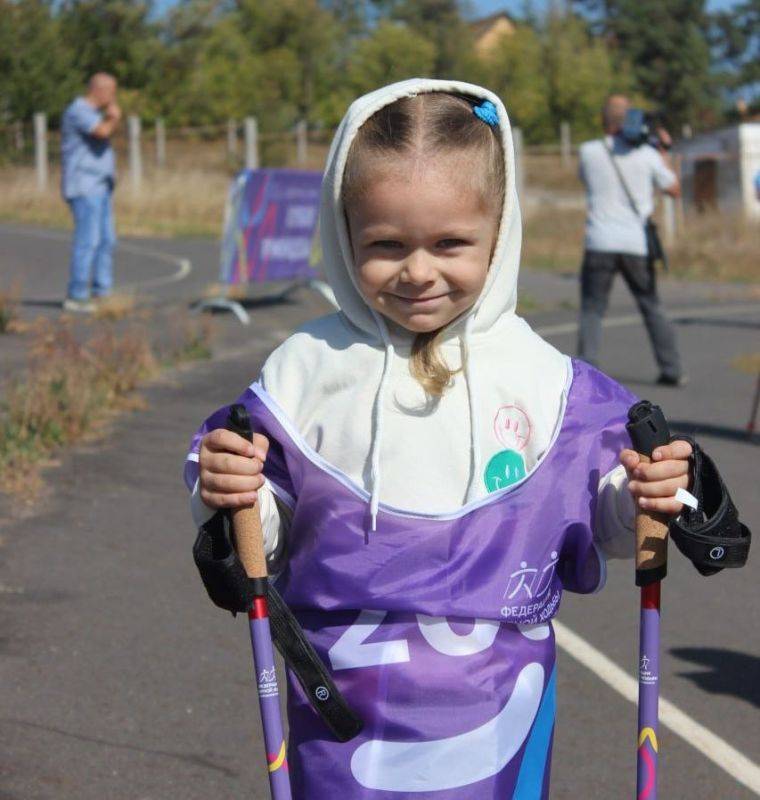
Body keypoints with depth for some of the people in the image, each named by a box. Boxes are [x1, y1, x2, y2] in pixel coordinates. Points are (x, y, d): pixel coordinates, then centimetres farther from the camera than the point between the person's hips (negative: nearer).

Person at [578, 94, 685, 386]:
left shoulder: (589, 152, 0)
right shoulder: (647, 154, -1)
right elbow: (674, 189, 12)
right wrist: (664, 151, 22)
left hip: (600, 244, -1)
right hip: (637, 244, 1)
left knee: (591, 310, 4)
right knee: (652, 308, 15)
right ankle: (671, 370, 15)